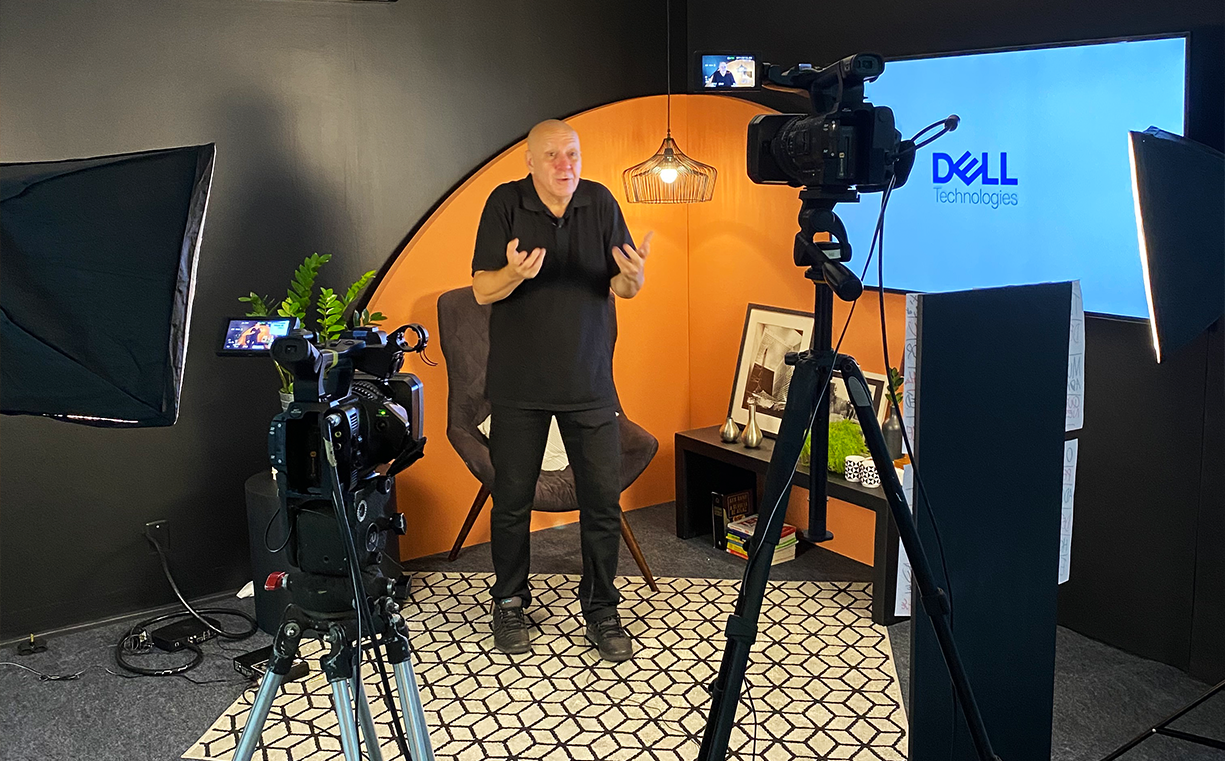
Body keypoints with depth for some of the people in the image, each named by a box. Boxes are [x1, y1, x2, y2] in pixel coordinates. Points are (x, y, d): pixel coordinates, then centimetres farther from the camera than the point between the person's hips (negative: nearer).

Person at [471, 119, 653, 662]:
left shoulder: (601, 203, 0)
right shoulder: (505, 203, -5)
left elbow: (623, 288, -1)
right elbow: (482, 290, -9)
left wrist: (632, 274, -25)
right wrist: (515, 273, -30)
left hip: (589, 381, 2)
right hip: (518, 385, -1)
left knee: (603, 500, 2)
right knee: (512, 499, 9)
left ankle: (601, 611, 18)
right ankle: (509, 604, 27)